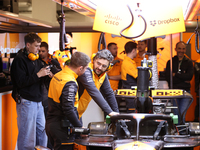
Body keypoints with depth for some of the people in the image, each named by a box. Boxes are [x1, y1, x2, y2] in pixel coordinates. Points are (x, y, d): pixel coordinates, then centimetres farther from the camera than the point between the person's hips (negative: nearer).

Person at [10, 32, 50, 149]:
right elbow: (21, 82, -17)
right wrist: (38, 75, -18)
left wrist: (46, 74, 3)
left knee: (42, 130, 9)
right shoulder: (20, 59, -8)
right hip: (26, 102, -8)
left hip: (38, 101, 8)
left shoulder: (36, 59, 17)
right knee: (27, 135, -4)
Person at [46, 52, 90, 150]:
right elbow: (68, 110, -25)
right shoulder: (70, 84, -21)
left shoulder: (57, 76, 8)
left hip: (50, 123, 9)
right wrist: (80, 126, -15)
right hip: (62, 127, -9)